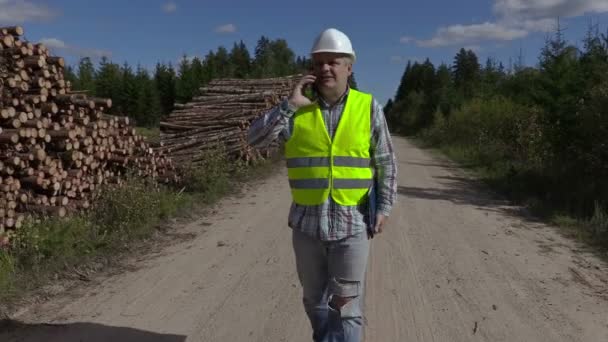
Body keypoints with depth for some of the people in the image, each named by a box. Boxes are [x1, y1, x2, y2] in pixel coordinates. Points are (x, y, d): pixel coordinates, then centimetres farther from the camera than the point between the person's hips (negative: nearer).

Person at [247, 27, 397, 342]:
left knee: (346, 304, 5)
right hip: (307, 223, 2)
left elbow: (386, 163, 2)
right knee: (315, 300, 18)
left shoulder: (368, 107, -3)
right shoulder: (296, 109, -1)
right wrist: (288, 104, -17)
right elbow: (255, 139, -10)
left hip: (352, 223, -2)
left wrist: (383, 207, -4)